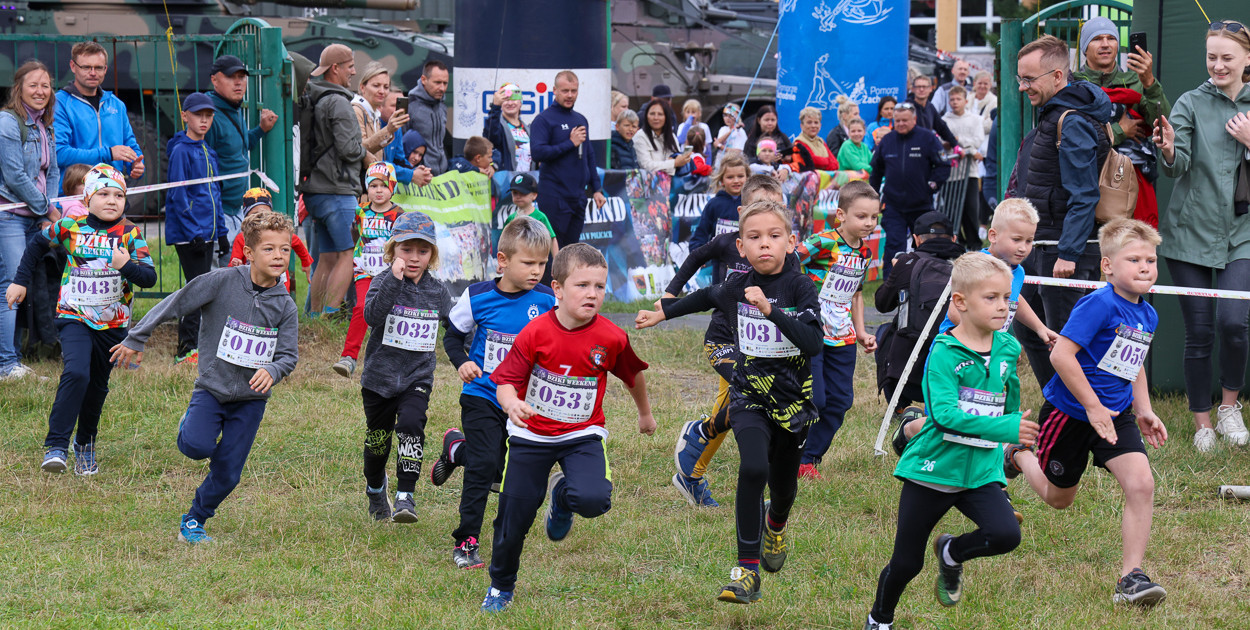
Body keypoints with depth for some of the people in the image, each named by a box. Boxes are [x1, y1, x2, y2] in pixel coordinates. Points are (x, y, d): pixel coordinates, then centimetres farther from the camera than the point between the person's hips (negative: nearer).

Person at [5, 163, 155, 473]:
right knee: (76, 373, -23)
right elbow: (38, 243, 16)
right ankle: (56, 446, -21)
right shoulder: (70, 228, -4)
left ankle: (85, 444, 35)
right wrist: (20, 281, 15)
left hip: (113, 323, 2)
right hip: (75, 318, -2)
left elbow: (149, 278, -12)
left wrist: (127, 266, -31)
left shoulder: (130, 234, -5)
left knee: (97, 387, 13)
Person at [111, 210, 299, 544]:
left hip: (251, 396, 2)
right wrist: (136, 339, -4)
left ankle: (194, 522, 24)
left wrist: (272, 371, -24)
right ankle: (189, 427, 10)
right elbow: (175, 304, -6)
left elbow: (289, 355, -1)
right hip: (212, 387, -2)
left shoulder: (285, 306, -2)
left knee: (228, 475, 0)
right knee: (198, 447, -26)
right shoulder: (222, 282, -12)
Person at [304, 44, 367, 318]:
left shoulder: (315, 100, 15)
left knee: (327, 259, 11)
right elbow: (348, 148, -18)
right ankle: (330, 316, -11)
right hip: (337, 190, -9)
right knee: (347, 256, -7)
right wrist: (365, 152, 2)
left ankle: (314, 316, 10)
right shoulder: (338, 102, -13)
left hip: (315, 191, 9)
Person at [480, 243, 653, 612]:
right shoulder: (535, 333, -17)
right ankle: (500, 588, 32)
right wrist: (511, 403, -37)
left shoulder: (612, 339, -13)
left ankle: (562, 497, 13)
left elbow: (634, 374, 7)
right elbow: (506, 381, -14)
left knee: (592, 500, -26)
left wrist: (645, 413, 23)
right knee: (514, 516, 4)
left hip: (582, 436, 0)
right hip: (530, 435, 0)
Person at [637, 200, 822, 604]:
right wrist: (662, 313, 31)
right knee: (753, 469, -25)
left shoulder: (799, 288, -14)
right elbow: (706, 298, 20)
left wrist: (770, 310, -36)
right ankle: (747, 571, -21)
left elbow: (813, 343, -28)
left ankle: (776, 524, 54)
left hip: (792, 400, 0)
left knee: (783, 487, 15)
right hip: (749, 397, 0)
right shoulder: (736, 288, -5)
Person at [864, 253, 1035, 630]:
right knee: (906, 562, 6)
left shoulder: (1008, 349, 3)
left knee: (1005, 535, -22)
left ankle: (951, 554, 10)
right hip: (933, 468, -4)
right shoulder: (944, 353, -14)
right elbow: (946, 414, -26)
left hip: (981, 472, 4)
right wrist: (1004, 428, -33)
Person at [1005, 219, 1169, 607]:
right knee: (1058, 498, 14)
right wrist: (1094, 407, -25)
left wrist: (1144, 410, 12)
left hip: (1115, 413, 6)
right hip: (1070, 411, -6)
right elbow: (1061, 354, -27)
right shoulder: (1099, 305, -23)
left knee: (1141, 483, -16)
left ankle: (1131, 577, -11)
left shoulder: (1147, 315, 3)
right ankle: (1017, 455, 47)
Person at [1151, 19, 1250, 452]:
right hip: (1191, 232, -1)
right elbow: (1178, 167, -12)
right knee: (1199, 332, 1)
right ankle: (1202, 423, 15)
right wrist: (1169, 152, -34)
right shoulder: (1191, 104, 0)